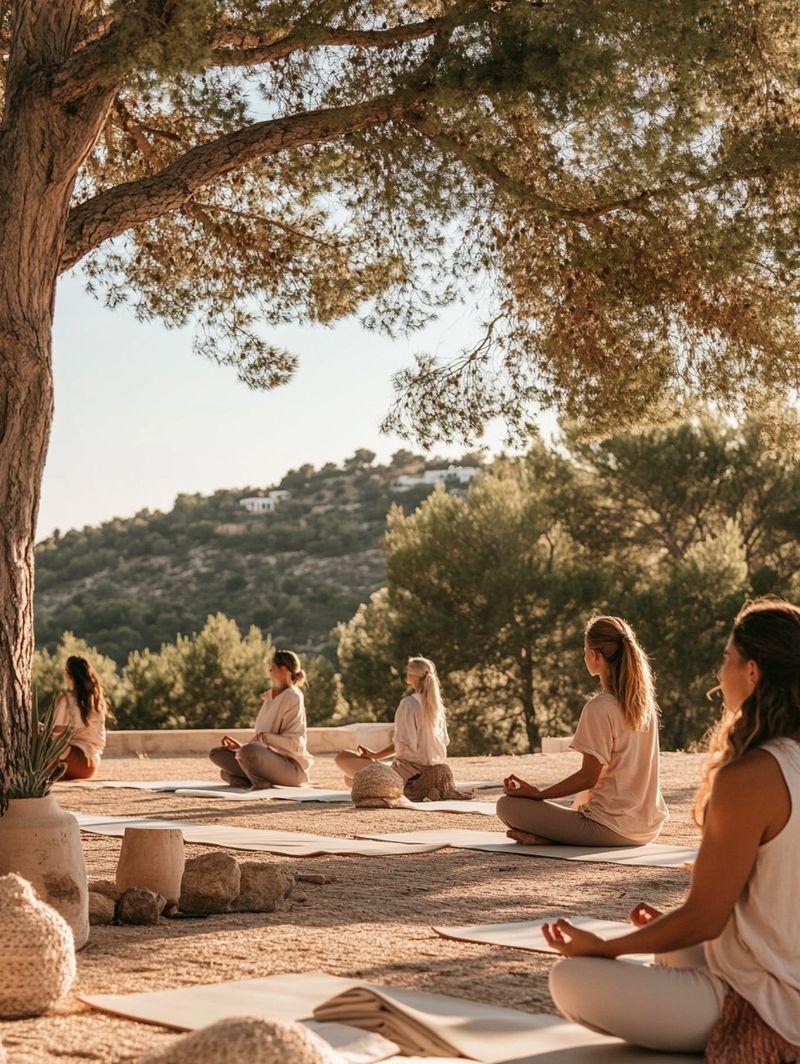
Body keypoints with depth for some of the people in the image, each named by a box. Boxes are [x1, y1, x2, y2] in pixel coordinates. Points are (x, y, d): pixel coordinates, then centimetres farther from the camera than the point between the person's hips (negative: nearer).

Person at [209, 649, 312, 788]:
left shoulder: (292, 698, -10)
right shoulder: (269, 697, 17)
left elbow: (295, 744, -16)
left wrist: (265, 737, -21)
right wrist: (239, 746, 5)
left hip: (292, 768, -9)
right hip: (270, 760, 9)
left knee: (249, 751, -38)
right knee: (217, 753, 1)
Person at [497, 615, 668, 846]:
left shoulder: (599, 708, -17)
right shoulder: (645, 701, 7)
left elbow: (588, 777, -15)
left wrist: (537, 793, -7)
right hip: (648, 827, 8)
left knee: (507, 805, -5)